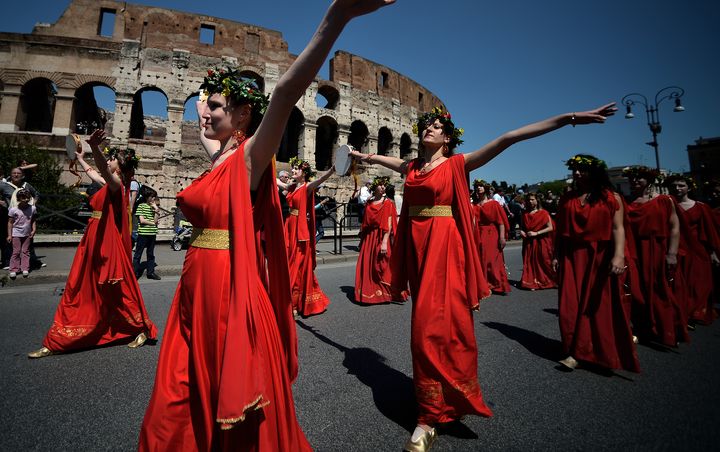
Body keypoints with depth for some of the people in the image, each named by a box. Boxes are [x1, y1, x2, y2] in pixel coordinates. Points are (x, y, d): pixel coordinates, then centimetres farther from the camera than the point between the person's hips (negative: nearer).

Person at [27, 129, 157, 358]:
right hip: (95, 243, 10)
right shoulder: (111, 183, 13)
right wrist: (79, 158, 49)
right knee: (81, 291, 15)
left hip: (108, 244, -10)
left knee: (116, 291, -1)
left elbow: (104, 170, -37)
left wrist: (94, 148, -55)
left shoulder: (116, 183, -13)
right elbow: (93, 173, 37)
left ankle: (143, 330, 12)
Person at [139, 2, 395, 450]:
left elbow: (285, 95, -26)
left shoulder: (250, 157, -10)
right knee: (184, 405, 22)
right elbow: (204, 126, 35)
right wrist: (211, 94, 44)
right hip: (197, 290, 8)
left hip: (232, 293, -8)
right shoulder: (219, 158, 12)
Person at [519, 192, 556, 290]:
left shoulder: (543, 213, -4)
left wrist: (536, 233, -16)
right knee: (530, 263, 4)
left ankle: (545, 281, 10)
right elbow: (522, 227, 19)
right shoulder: (525, 214, 9)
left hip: (541, 242, -4)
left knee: (544, 262, -3)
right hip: (528, 243, 4)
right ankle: (532, 282, 11)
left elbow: (550, 227, -9)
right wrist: (521, 231, -3)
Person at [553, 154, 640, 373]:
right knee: (572, 306, 1)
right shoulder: (566, 199, 10)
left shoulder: (611, 197, 1)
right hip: (572, 258, 3)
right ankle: (575, 352, 13)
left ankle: (606, 353, 17)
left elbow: (618, 228, -7)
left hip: (601, 258, -2)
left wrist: (619, 256, -19)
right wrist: (556, 255, 7)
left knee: (600, 306, 4)